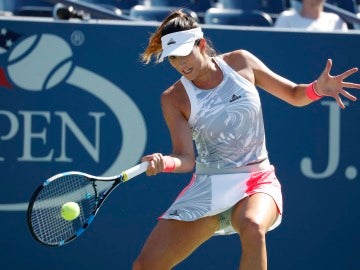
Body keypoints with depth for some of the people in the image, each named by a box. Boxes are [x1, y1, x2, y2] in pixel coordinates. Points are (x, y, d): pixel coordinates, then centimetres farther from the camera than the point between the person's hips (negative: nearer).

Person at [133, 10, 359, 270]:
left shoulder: (240, 62, 0)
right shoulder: (174, 99, -2)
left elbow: (294, 94, 8)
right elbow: (186, 158, -8)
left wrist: (317, 88, -14)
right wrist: (164, 163, -31)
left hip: (256, 182, -1)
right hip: (207, 189, 2)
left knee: (252, 226, -39)